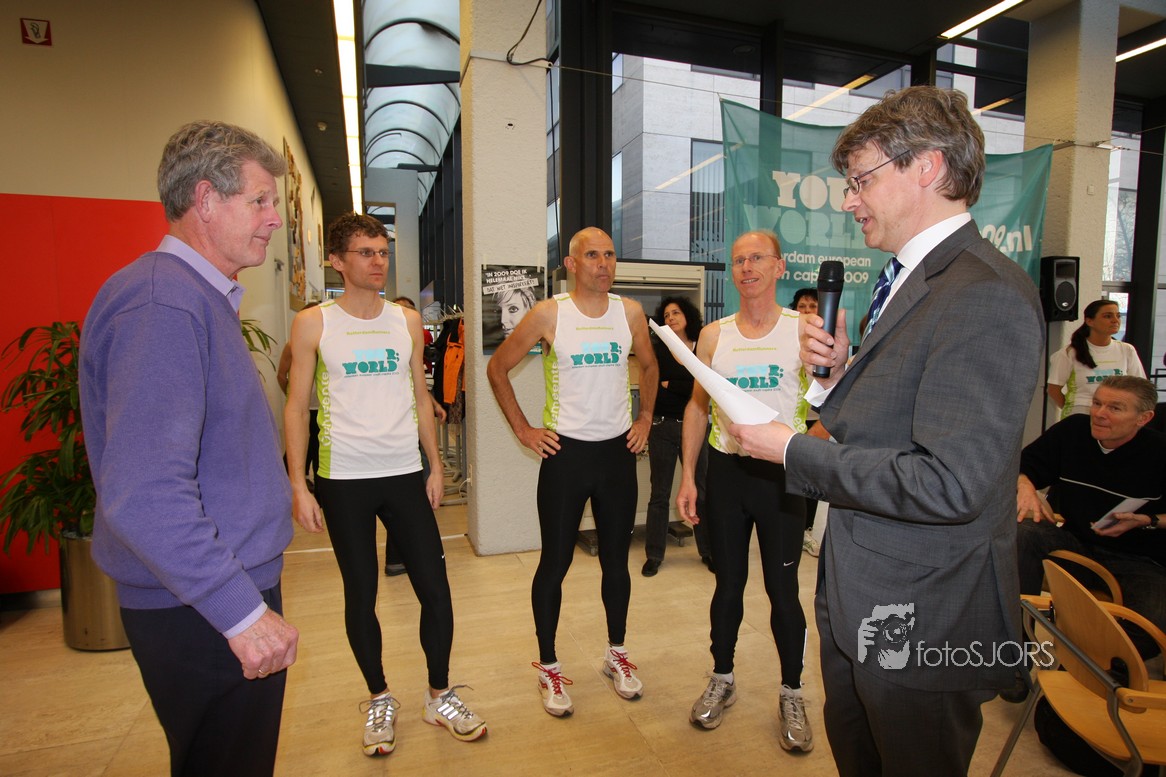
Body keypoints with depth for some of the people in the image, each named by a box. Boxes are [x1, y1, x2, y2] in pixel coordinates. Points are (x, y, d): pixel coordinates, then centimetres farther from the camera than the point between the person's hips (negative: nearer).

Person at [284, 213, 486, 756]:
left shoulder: (407, 321, 7)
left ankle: (440, 697, 26)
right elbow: (296, 407, -1)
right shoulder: (313, 323, -1)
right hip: (344, 480, -2)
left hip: (404, 474, 2)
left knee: (435, 589, 4)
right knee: (360, 595, 11)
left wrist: (435, 466, 8)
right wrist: (298, 486, -7)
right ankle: (380, 701, 32)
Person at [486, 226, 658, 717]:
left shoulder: (630, 312, 3)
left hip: (618, 450, 3)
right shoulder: (548, 314, -7)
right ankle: (548, 667, 24)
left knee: (616, 558, 14)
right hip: (566, 452, -3)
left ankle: (616, 653, 34)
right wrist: (522, 429, -4)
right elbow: (497, 368, 0)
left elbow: (649, 366, 20)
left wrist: (645, 418, 11)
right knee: (555, 562, 6)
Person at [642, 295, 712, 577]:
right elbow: (653, 392, -7)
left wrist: (669, 385, -11)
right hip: (663, 427, 0)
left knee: (700, 491, 8)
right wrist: (687, 389, -8)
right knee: (660, 493, 8)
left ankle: (709, 551, 23)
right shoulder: (657, 349, 1)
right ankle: (654, 555, 18)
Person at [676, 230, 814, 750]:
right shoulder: (714, 335, 5)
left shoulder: (802, 330, -3)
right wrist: (688, 475, 2)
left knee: (782, 587, 6)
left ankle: (791, 694, 27)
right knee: (728, 582, 14)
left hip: (781, 472, -2)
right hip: (725, 469, 2)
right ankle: (722, 679, 33)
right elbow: (698, 406, 8)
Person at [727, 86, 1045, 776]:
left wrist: (793, 451, -21)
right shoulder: (910, 282, 10)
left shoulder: (987, 297, -23)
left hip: (924, 623, -9)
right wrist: (838, 371, -6)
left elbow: (949, 484, -30)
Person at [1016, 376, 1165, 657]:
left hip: (1137, 558, -1)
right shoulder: (1072, 430, -3)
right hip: (1071, 538, 2)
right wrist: (1026, 488, -18)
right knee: (1022, 534, -31)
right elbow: (1024, 466, 2)